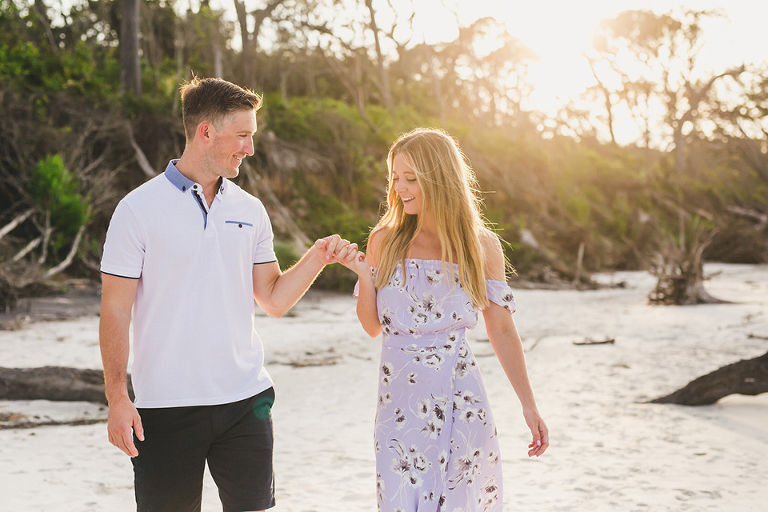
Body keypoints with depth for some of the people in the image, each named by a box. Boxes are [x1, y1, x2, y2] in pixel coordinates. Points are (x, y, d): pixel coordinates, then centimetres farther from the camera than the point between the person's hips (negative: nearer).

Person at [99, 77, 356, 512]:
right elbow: (115, 310, -5)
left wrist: (317, 258, -5)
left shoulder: (250, 210, 9)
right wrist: (117, 398, -11)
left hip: (245, 399, 4)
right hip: (165, 406, -3)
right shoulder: (139, 209, -4)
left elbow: (274, 300, 10)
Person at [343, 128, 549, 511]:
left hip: (460, 397, 0)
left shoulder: (482, 245, 1)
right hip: (401, 400, 1)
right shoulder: (386, 241, 3)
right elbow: (372, 326, 6)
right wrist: (363, 275, -11)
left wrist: (529, 407, 3)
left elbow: (502, 331, 5)